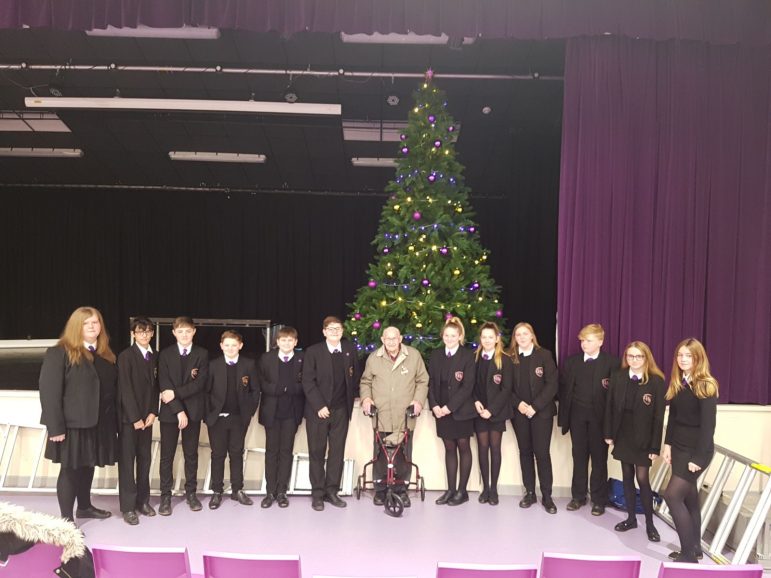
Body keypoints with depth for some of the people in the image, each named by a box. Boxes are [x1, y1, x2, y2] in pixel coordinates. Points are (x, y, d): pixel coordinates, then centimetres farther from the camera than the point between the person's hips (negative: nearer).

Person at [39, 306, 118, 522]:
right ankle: (66, 518, 15)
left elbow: (113, 389, 9)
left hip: (100, 423, 6)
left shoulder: (106, 355, 10)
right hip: (73, 424, -6)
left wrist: (115, 421, 6)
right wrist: (55, 427, -19)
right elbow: (49, 391, -15)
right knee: (70, 469, 4)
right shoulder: (59, 353, -10)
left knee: (88, 466, 19)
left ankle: (85, 507, 36)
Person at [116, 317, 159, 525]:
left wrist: (152, 413, -2)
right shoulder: (126, 355, -9)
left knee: (144, 459, 9)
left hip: (147, 416, 5)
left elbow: (155, 386, 9)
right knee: (127, 461, 0)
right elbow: (125, 389, -13)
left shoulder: (153, 357, 9)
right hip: (129, 417, -5)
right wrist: (135, 418, -15)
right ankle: (128, 507, 6)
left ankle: (142, 500, 19)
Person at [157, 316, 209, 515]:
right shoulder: (165, 354, 2)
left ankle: (191, 493, 19)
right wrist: (178, 410, -15)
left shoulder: (202, 354, 2)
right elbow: (164, 385, -7)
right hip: (170, 412, 0)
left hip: (193, 411, 0)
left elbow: (200, 383, -9)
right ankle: (165, 495, 13)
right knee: (167, 455, 4)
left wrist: (175, 393, -17)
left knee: (191, 454, 9)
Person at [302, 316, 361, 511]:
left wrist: (350, 399, 5)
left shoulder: (350, 350, 5)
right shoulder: (313, 351, -5)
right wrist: (319, 406, -13)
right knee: (317, 452, 4)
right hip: (318, 410, -3)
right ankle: (317, 493, 14)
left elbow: (356, 376, 12)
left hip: (341, 410, 3)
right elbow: (307, 381, -8)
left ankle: (331, 491, 17)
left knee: (338, 451, 6)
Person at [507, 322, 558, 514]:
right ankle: (530, 492, 18)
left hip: (541, 411, -3)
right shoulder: (511, 357, 4)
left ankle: (547, 496, 7)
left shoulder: (544, 355, -3)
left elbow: (552, 384, -7)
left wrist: (535, 407, -13)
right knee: (525, 452, 9)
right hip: (519, 412, 3)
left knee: (542, 452, -4)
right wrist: (518, 403, -11)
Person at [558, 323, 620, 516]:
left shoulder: (612, 361, -5)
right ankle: (578, 496, 21)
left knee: (599, 458, 7)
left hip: (599, 416, -3)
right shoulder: (572, 361, 7)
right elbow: (564, 389, 6)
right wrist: (563, 417, 1)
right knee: (579, 457, 10)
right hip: (577, 416, 3)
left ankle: (599, 499, 18)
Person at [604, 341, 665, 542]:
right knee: (627, 477, 12)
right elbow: (610, 407, 4)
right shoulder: (617, 377, 1)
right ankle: (631, 518, 24)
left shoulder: (657, 381, -10)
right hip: (623, 435, 4)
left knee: (642, 479, -1)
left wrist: (655, 446, -12)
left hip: (643, 438, -4)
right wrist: (609, 433, 1)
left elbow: (658, 416, -10)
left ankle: (649, 523, 14)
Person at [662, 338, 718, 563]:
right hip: (679, 447, 7)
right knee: (689, 497, 14)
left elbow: (708, 424, -18)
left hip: (697, 450, -7)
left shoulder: (706, 386, -15)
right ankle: (695, 548, 26)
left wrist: (698, 457, -19)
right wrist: (668, 444, 4)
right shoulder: (677, 383, 6)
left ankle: (689, 553, 1)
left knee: (672, 495, -10)